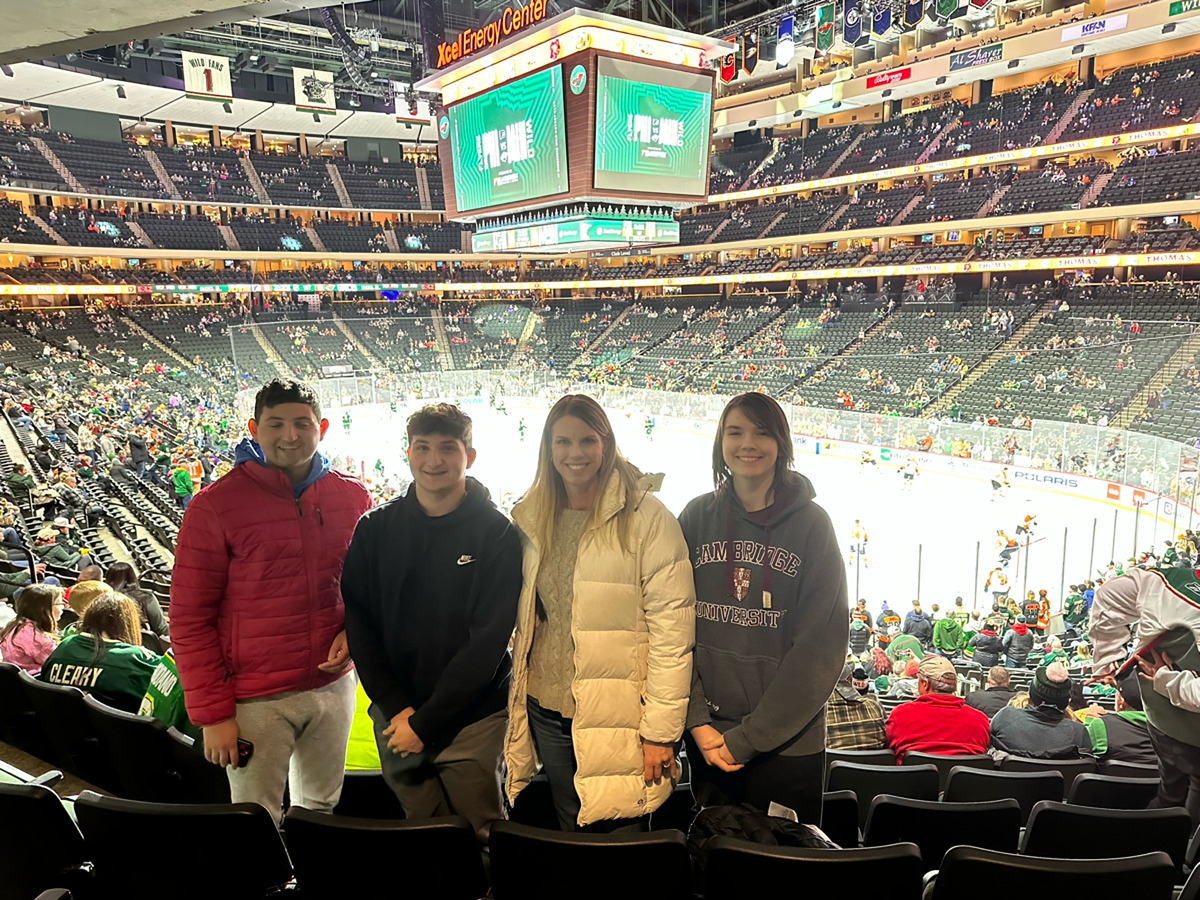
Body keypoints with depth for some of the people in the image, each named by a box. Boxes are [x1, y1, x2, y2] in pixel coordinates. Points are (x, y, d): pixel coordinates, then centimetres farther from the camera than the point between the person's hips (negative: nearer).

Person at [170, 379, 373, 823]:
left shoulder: (352, 497, 0)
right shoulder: (215, 506, -10)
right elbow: (189, 619, -8)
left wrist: (356, 632, -7)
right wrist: (212, 714, -9)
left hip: (334, 686, 4)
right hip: (256, 700, -3)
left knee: (321, 811, 20)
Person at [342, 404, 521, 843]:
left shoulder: (497, 534, -7)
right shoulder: (375, 529, 3)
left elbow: (487, 640, -10)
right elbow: (357, 622, 1)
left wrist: (426, 723, -12)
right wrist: (396, 708, -8)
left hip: (471, 719, -2)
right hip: (395, 719, 3)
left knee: (479, 840, 6)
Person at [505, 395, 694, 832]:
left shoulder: (646, 517, -11)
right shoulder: (532, 518, 6)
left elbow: (672, 628, -13)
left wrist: (661, 730, -14)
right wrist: (517, 708, 11)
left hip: (617, 714, -5)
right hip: (548, 709, 5)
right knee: (570, 834, 19)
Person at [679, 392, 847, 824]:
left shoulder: (811, 523, -7)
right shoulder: (697, 518, 0)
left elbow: (822, 645, -11)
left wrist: (747, 738, -13)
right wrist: (698, 722, -9)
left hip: (787, 744, -2)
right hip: (708, 740, 2)